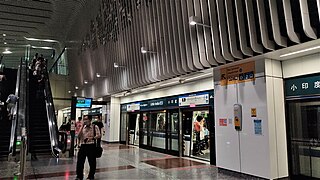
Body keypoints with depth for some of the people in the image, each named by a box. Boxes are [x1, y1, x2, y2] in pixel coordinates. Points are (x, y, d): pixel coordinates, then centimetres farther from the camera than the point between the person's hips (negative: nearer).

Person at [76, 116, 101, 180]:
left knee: (92, 162, 7)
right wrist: (82, 127, -5)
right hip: (83, 146, 4)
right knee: (79, 161, 4)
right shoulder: (82, 127, 11)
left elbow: (99, 135, -8)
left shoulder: (95, 127, -3)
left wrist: (92, 138, -22)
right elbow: (78, 136, 1)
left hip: (91, 146, -3)